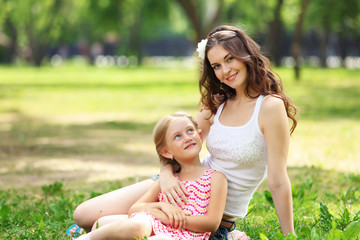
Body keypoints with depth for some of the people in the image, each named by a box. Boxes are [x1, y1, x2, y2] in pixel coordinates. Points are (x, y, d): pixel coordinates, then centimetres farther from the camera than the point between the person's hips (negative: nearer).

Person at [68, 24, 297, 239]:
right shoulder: (217, 104, 4)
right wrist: (166, 173, -17)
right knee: (84, 215, -4)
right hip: (188, 188, 6)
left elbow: (278, 182, -16)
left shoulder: (270, 107, -17)